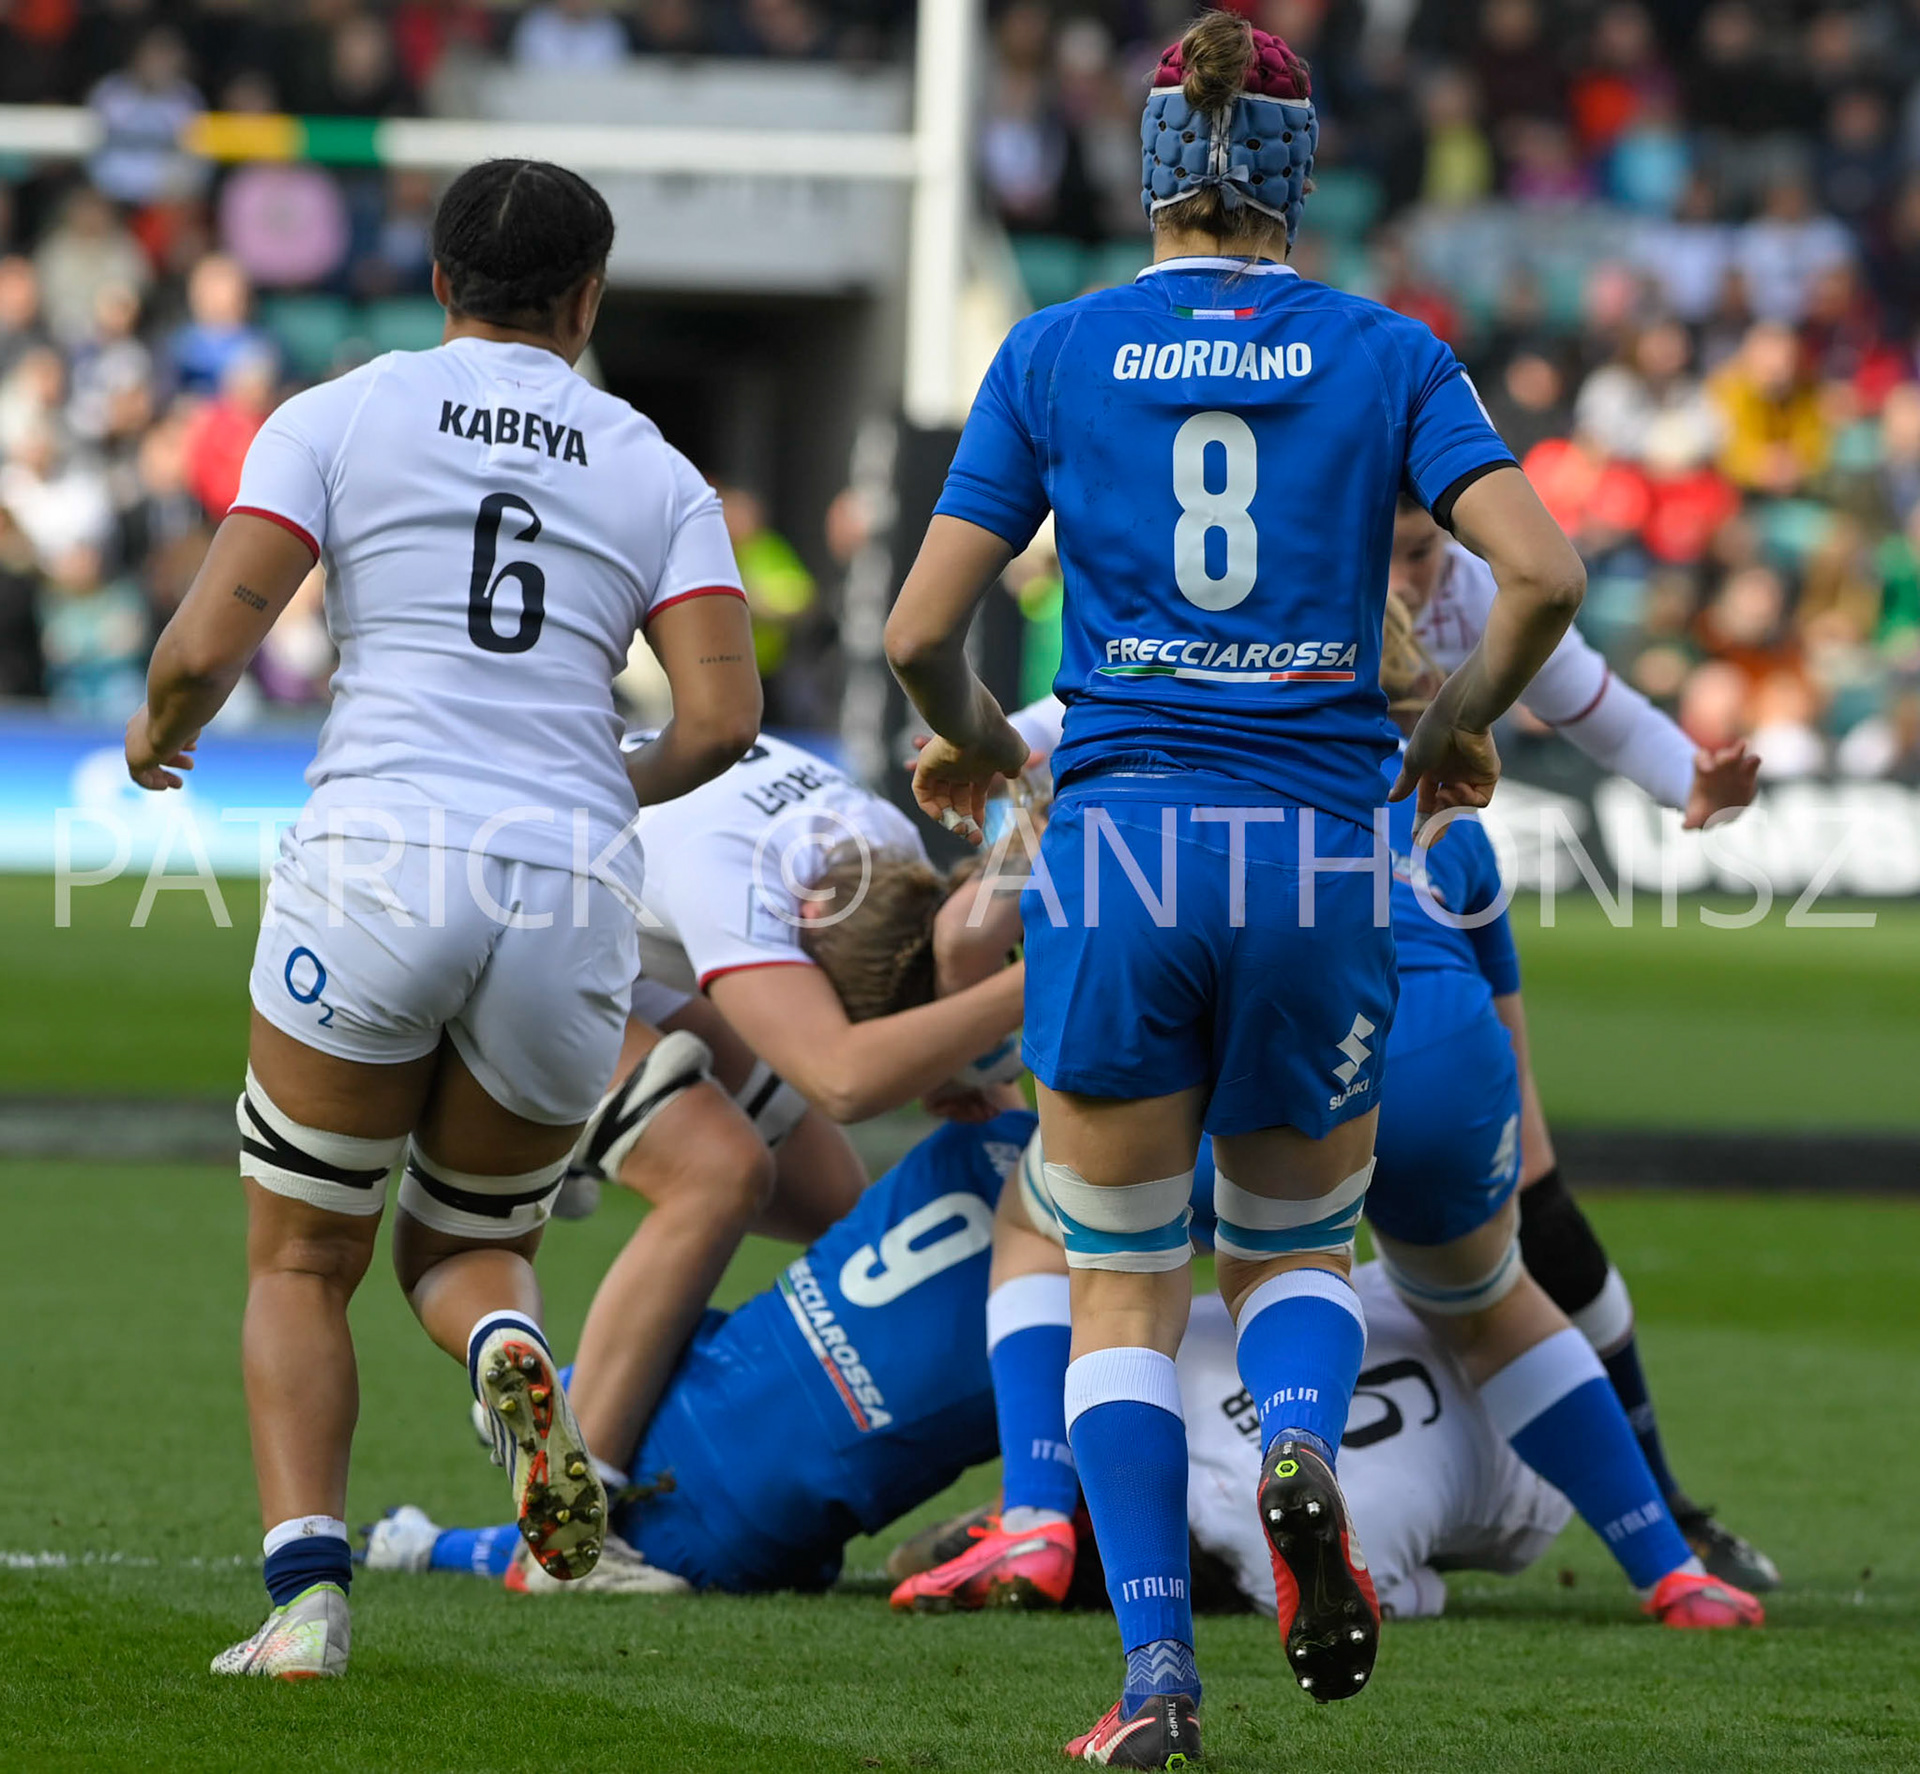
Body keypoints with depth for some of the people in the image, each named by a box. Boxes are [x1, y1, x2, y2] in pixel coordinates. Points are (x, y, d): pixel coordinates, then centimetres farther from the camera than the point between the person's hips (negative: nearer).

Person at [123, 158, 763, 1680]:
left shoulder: (338, 419, 6)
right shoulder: (655, 473, 12)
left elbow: (206, 649, -3)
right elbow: (722, 719, 2)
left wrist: (157, 734, 19)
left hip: (376, 858, -2)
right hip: (575, 897, 2)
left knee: (303, 1265, 12)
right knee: (467, 1243, 21)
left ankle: (307, 1594, -8)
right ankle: (512, 1352, -15)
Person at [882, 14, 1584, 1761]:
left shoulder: (1055, 354, 3)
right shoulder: (1387, 355, 3)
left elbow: (920, 631, 1)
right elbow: (1544, 573, -8)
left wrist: (972, 738, 22)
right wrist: (1462, 720, 11)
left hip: (1119, 844, -1)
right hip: (1318, 850, 1)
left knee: (1123, 1284, 11)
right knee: (1300, 1243, 20)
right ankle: (1303, 1443, -14)